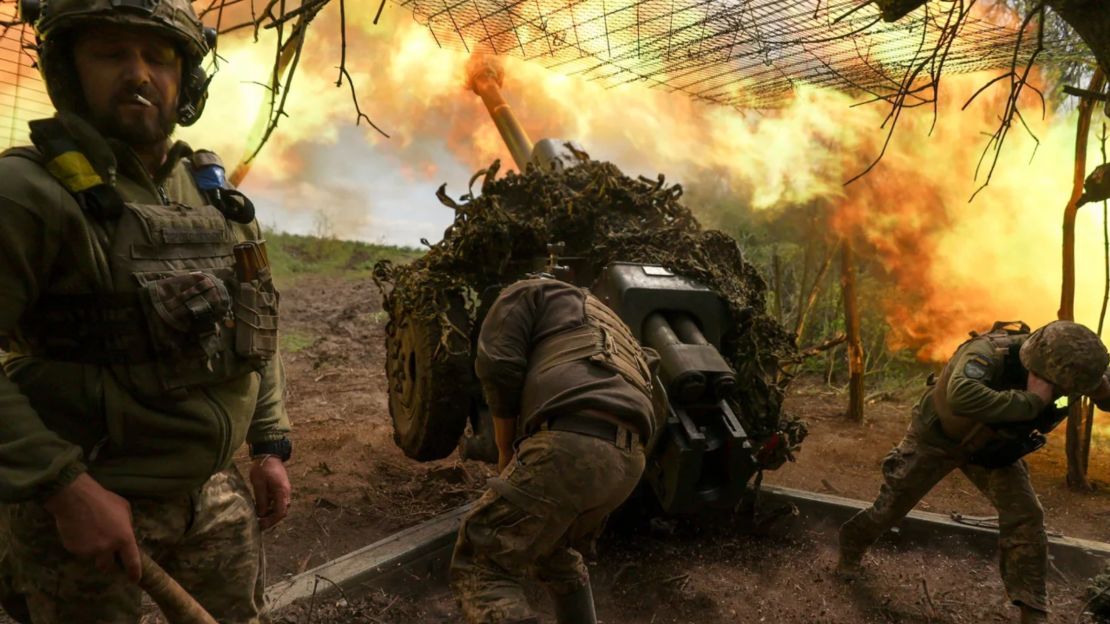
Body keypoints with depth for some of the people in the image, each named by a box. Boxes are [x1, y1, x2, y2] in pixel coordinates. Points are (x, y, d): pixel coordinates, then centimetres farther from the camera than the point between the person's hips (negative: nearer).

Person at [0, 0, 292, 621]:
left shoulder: (217, 193, 6)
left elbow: (258, 328, 12)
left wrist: (271, 446, 9)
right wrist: (66, 486, -23)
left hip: (219, 490, 6)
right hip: (88, 501, -5)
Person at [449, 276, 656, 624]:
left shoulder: (528, 294, 20)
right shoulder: (600, 328, 40)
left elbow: (497, 366, 2)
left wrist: (506, 451, 14)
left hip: (573, 444, -8)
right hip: (626, 458, 8)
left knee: (479, 569, -2)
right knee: (554, 551, 32)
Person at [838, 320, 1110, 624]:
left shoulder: (1054, 366, -24)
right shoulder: (989, 353, -43)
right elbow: (961, 396, -63)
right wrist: (1030, 402, -56)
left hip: (991, 446, 4)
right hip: (935, 438, -4)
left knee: (1025, 515, -7)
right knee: (891, 506, 9)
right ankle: (851, 546, 39)